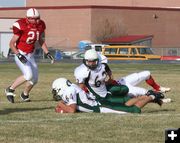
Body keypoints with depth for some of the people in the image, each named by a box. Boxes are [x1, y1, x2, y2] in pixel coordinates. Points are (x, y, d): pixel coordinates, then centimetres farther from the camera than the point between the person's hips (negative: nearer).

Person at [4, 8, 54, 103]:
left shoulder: (40, 25, -2)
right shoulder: (21, 26, -21)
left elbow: (41, 41, 16)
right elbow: (12, 43, -16)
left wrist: (47, 53, 7)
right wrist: (18, 55, -27)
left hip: (30, 55, 7)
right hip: (20, 54, -7)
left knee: (34, 79, 6)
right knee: (28, 75, -23)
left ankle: (25, 94, 33)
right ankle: (10, 90, -5)